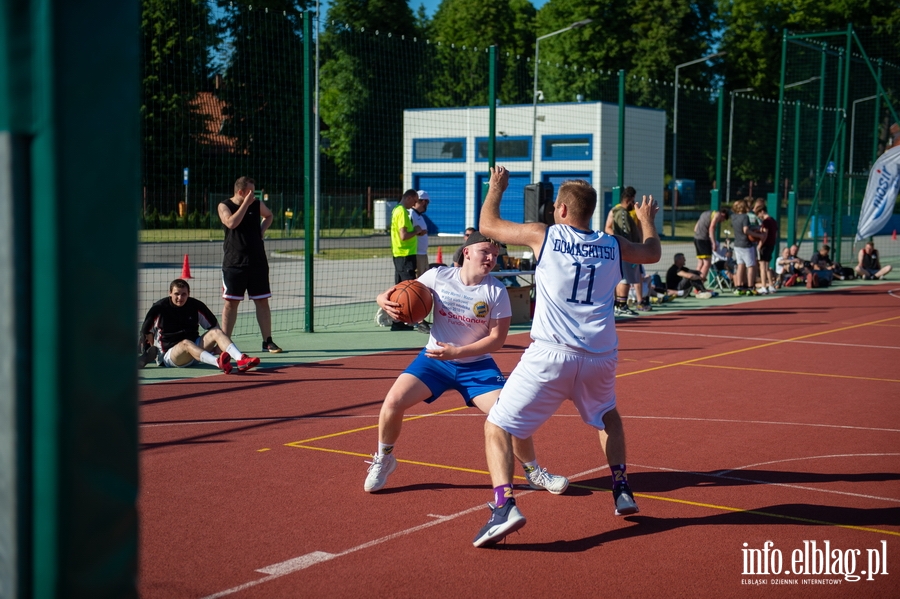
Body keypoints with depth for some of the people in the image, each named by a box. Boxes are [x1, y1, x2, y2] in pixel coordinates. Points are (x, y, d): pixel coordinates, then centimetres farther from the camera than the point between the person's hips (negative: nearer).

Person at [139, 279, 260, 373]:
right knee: (186, 343, -37)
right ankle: (218, 363, -66)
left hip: (195, 348, 4)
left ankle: (241, 359, -43)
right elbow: (146, 332, 1)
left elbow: (214, 326, 10)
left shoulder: (196, 306, 4)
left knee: (216, 332, -18)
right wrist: (152, 353, 1)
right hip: (168, 355, -4)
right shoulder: (159, 309, -5)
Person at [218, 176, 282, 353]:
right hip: (234, 263, -3)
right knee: (230, 302, -1)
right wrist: (246, 203, -19)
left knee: (262, 301, 3)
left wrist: (262, 230, 9)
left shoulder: (257, 204, 6)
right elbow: (231, 223, -22)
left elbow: (269, 216, 27)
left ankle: (267, 341, 8)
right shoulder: (224, 206, -3)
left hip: (257, 262, 3)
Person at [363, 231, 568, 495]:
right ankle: (383, 460, 11)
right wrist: (385, 300, -22)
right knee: (393, 401, -17)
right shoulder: (437, 276, -10)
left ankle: (534, 472, 15)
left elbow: (497, 338, -11)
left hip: (477, 366, -1)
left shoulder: (496, 291, -13)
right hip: (434, 358, 1)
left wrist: (457, 351, -22)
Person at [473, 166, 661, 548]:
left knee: (497, 427, 3)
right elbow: (653, 253, 33)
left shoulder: (544, 236, 2)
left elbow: (488, 224, 14)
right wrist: (647, 220, 52)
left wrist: (497, 187, 32)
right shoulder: (613, 246, 11)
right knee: (607, 416, 35)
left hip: (551, 355, -4)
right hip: (601, 356, 4)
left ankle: (504, 506, -16)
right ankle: (622, 492, 33)